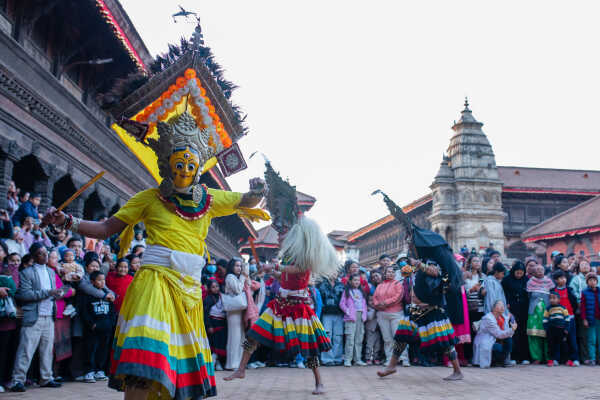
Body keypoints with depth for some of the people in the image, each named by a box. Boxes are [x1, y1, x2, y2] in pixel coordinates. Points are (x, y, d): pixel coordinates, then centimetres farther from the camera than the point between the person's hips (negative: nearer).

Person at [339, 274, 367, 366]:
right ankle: (347, 360, -4)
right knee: (350, 339, -9)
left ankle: (358, 359, 13)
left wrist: (364, 314, 7)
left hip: (361, 316, 6)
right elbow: (342, 303, -2)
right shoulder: (347, 291, 2)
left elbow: (364, 303, 20)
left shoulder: (361, 292, 18)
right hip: (351, 317, -5)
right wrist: (347, 311, -12)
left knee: (359, 339, 7)